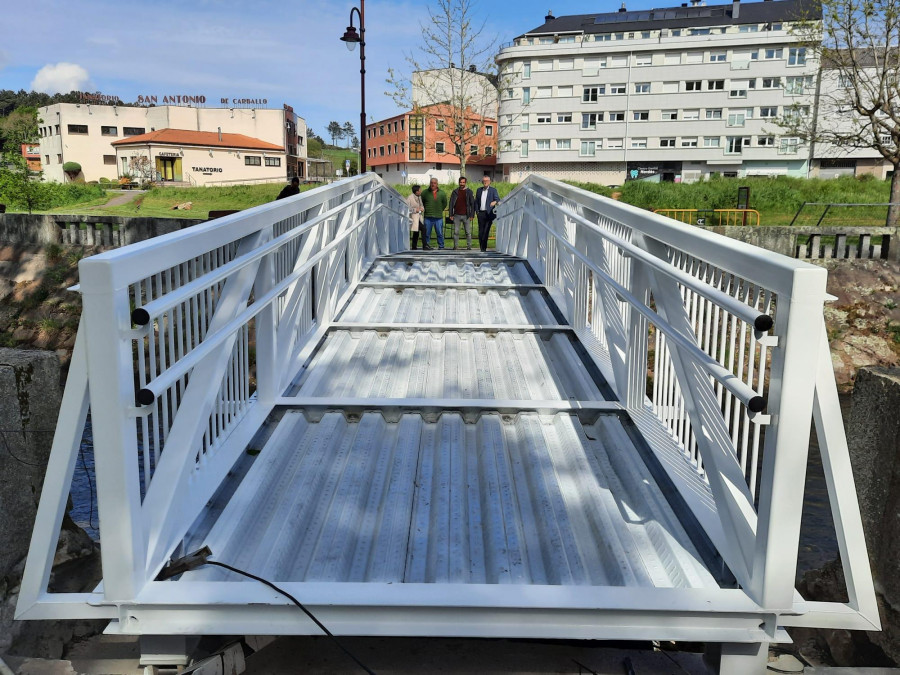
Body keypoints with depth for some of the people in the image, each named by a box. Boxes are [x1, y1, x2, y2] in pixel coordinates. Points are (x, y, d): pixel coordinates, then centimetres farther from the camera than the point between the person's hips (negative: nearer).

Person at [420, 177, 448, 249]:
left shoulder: (442, 193, 7)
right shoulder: (425, 193, 3)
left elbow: (444, 204, 18)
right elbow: (421, 203, 14)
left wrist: (439, 210, 13)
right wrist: (426, 209, 11)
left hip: (438, 217, 1)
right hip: (428, 217, 0)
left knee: (440, 233, 2)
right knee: (427, 233, 1)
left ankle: (441, 247, 10)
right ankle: (426, 246, 11)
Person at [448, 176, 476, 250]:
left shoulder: (469, 192, 4)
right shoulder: (455, 192, 8)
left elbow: (472, 204, 3)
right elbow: (451, 203, 8)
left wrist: (472, 215, -4)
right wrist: (451, 214, 1)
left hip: (466, 215, -1)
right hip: (457, 215, 1)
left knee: (468, 232, 1)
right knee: (456, 232, -1)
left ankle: (469, 246, 8)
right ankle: (455, 246, 5)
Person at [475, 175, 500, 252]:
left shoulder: (493, 190, 4)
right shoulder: (479, 190, 15)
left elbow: (498, 199, -7)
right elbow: (476, 201, 18)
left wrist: (495, 202, -30)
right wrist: (477, 211, 7)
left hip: (489, 213, -3)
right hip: (481, 213, 3)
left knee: (486, 231, -9)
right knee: (480, 232, 3)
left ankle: (484, 248, -5)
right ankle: (481, 248, 12)